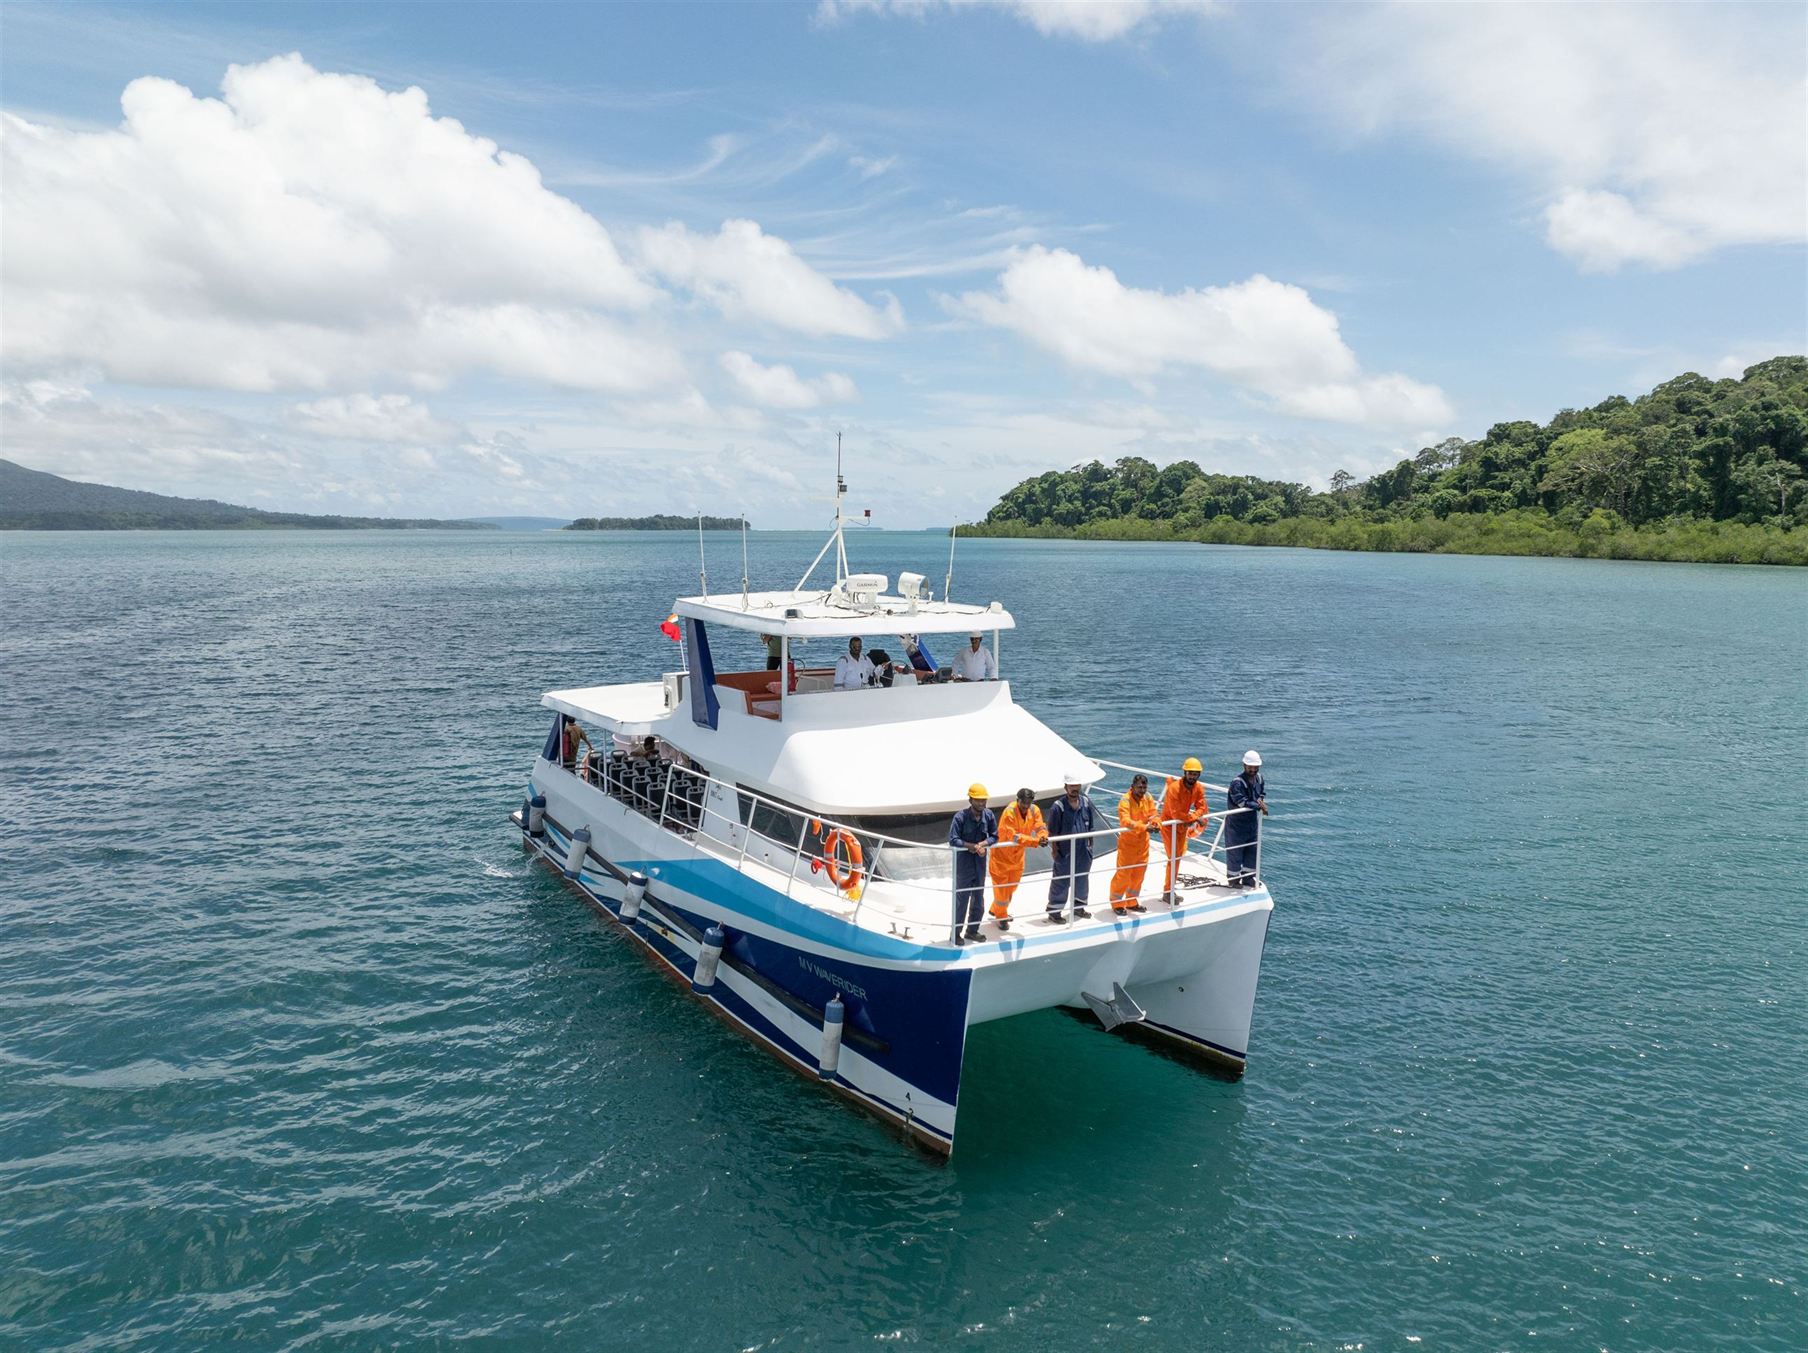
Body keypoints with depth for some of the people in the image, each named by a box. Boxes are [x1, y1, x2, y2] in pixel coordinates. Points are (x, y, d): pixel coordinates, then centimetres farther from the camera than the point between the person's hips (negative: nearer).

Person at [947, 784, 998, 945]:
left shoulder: (988, 815, -6)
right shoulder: (960, 817, -18)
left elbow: (994, 837, 2)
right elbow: (953, 840, -19)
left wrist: (982, 844, -16)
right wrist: (973, 846, -21)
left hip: (980, 863, 5)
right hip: (964, 863, -5)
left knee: (979, 899, 16)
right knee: (962, 899, 1)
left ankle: (972, 930, 32)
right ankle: (956, 933, 13)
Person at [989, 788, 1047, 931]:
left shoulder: (1034, 811, -9)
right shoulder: (1009, 812, -29)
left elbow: (1040, 827, -13)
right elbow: (1014, 837, -35)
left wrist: (1043, 837, -38)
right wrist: (1036, 841, -42)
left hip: (1017, 854, 7)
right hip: (1002, 853, -7)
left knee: (1012, 886, 21)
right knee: (1001, 886, 1)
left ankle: (997, 910, 43)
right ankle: (1001, 917, 21)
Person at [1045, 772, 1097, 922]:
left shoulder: (1086, 802, -1)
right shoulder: (1058, 806, -16)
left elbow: (1090, 826, 11)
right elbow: (1052, 831, -10)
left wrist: (1090, 844, 12)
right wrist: (1055, 849, -9)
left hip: (1083, 851, 5)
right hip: (1065, 852, -5)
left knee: (1082, 879, 18)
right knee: (1061, 882, 3)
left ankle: (1079, 906, 36)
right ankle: (1054, 911, 14)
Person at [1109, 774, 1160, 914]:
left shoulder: (1147, 797, 0)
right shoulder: (1125, 801, -22)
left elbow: (1154, 813, -2)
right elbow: (1126, 821, -35)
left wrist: (1155, 822, -26)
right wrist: (1144, 827, -46)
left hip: (1143, 842, 7)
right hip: (1127, 842, -7)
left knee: (1139, 874, 16)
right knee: (1123, 873, -2)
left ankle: (1132, 902, 32)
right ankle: (1117, 903, 14)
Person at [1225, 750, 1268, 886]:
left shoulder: (1259, 778, 0)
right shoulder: (1237, 783, -25)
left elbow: (1263, 792, 14)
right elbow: (1242, 802, -30)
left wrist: (1261, 800, -9)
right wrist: (1259, 806, -22)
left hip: (1252, 822, 8)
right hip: (1236, 823, -8)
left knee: (1253, 851, 16)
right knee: (1235, 852, 4)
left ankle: (1248, 878, 32)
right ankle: (1234, 879, 20)